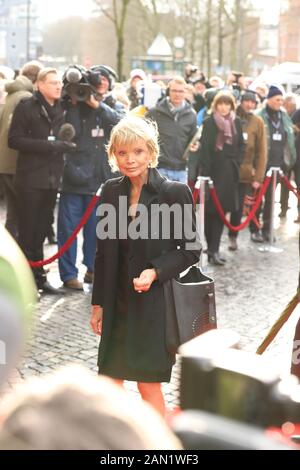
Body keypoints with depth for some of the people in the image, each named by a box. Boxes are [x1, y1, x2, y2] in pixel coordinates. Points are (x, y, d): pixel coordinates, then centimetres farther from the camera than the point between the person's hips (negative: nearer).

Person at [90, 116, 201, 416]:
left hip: (156, 300, -5)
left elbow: (190, 250, -5)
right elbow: (104, 252, 10)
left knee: (149, 383, -1)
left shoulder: (175, 193, -10)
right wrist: (98, 303, 11)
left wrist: (156, 272, -20)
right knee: (110, 381, 9)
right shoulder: (111, 192, 4)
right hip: (119, 302, 5)